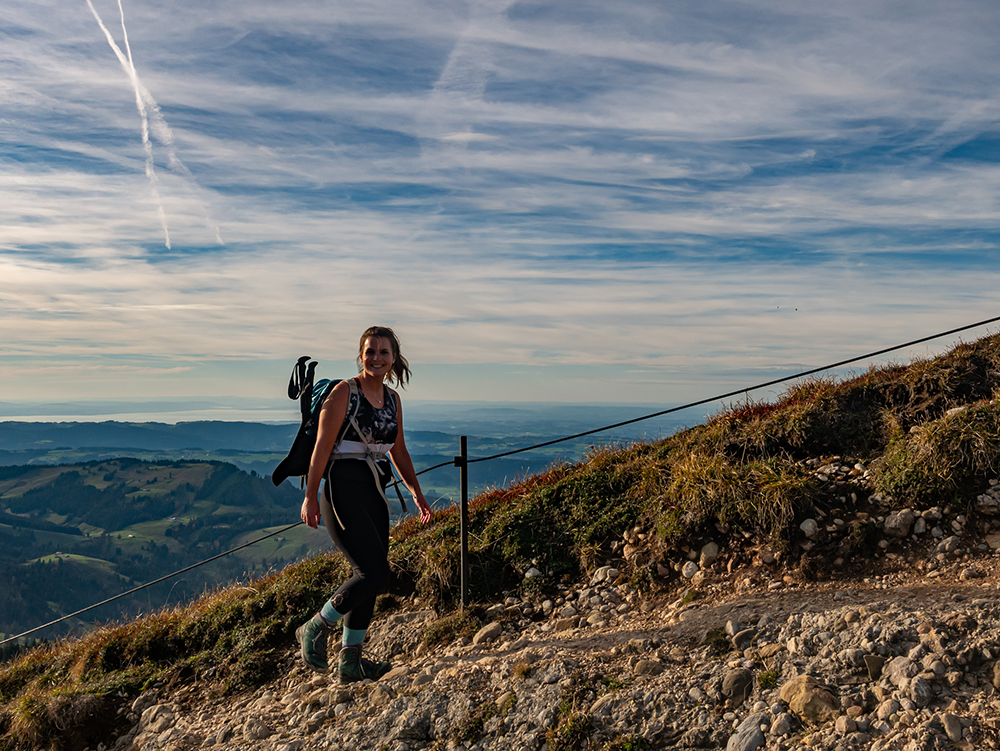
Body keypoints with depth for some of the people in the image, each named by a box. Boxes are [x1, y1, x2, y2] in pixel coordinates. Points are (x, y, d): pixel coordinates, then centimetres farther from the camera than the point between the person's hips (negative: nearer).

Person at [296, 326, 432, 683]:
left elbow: (399, 451, 21)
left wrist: (416, 492, 19)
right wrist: (310, 496, -14)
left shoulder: (392, 399, 11)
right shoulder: (344, 392, -8)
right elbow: (322, 446, -11)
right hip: (342, 489, -7)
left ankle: (350, 661, 22)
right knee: (374, 573, -14)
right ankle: (315, 630, 7)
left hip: (374, 493, 7)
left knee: (370, 577, 9)